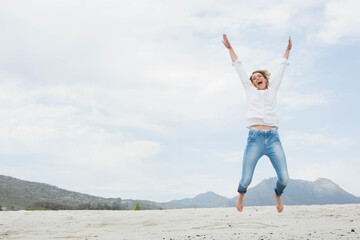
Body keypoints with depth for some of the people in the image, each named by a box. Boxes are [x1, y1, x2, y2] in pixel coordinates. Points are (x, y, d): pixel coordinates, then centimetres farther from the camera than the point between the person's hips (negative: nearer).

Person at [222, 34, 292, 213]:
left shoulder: (272, 89, 21)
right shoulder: (250, 90, 19)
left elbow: (281, 69, 29)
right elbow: (239, 68, 22)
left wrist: (288, 49, 35)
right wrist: (230, 48, 25)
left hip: (273, 138, 1)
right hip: (255, 138, -1)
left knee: (284, 179, -8)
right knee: (246, 180, -6)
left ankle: (277, 194, 28)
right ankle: (241, 194, 31)